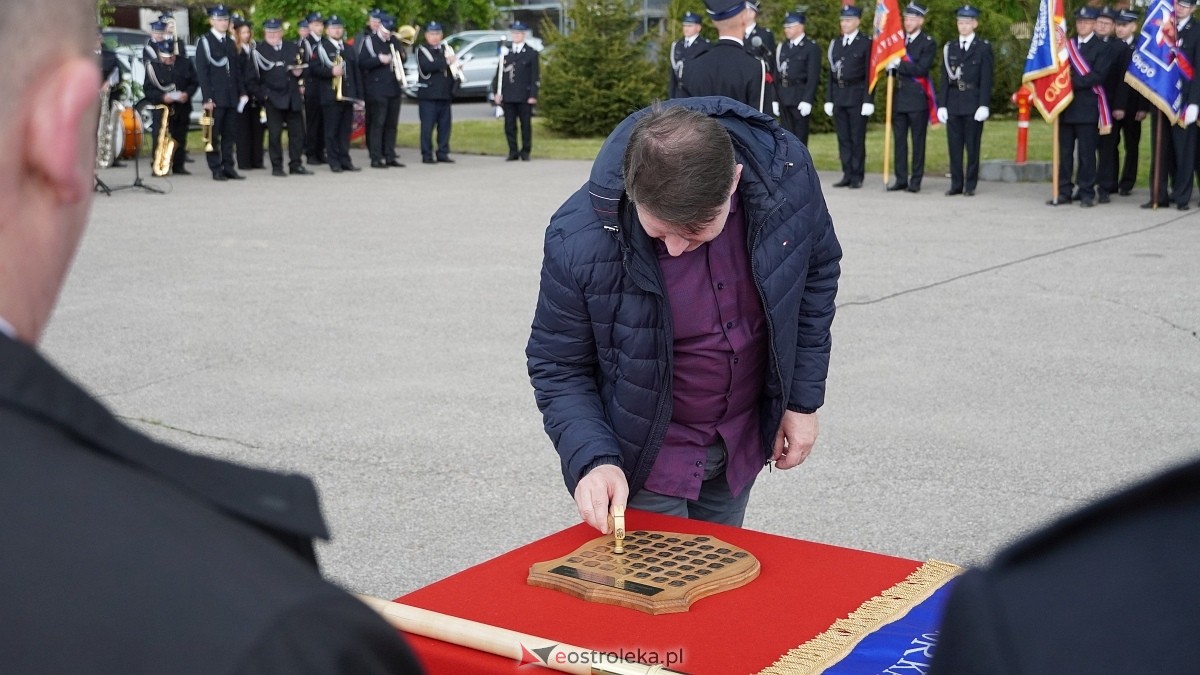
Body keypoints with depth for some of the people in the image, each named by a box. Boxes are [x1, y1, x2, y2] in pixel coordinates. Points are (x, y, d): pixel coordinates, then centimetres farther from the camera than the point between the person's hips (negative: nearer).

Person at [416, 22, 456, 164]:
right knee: (427, 126, -4)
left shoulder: (446, 50, 17)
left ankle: (443, 154, 12)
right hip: (428, 95, -5)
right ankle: (426, 155, 1)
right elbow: (426, 66, -19)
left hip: (445, 94, 5)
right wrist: (445, 62, -22)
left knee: (444, 125, 5)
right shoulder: (422, 50, -2)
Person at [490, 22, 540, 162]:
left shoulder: (531, 53, 4)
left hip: (524, 96, -3)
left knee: (526, 124, 2)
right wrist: (496, 92, 1)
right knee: (509, 125, 2)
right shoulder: (505, 52, 13)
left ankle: (525, 152, 10)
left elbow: (534, 76, -1)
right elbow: (499, 74, 10)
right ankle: (513, 152, 8)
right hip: (508, 96, 3)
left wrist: (533, 95, -9)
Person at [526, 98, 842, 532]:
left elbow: (816, 274, 0)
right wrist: (593, 460, -29)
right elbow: (557, 369, -14)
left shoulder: (787, 176, -20)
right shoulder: (580, 240, -29)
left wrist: (804, 399, 1)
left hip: (743, 443, 4)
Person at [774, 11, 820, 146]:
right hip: (784, 97, 6)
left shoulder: (811, 47, -5)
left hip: (801, 97, -6)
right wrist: (775, 99, 8)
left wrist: (807, 100, -18)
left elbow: (813, 77, -11)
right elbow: (777, 74, 13)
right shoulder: (782, 47, 13)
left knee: (800, 135, -1)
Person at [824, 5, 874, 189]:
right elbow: (831, 72, 15)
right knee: (843, 138, 6)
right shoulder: (835, 44, 14)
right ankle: (847, 175, 11)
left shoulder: (866, 43, -2)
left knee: (857, 138, -2)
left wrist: (868, 100, -12)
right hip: (838, 96, 5)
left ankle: (857, 177, 3)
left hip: (857, 96, -5)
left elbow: (870, 74, -6)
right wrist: (829, 99, 10)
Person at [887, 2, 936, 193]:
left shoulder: (928, 43, -3)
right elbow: (891, 63, 15)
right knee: (899, 140, 6)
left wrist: (900, 64, -17)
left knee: (918, 141, 1)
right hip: (899, 97, 5)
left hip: (917, 99, -5)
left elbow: (921, 69, -15)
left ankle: (915, 181, 5)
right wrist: (891, 66, -7)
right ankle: (901, 179, 11)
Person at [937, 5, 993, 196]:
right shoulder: (949, 47, 12)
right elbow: (945, 78, 9)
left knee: (972, 146, 1)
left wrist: (983, 105, -13)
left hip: (973, 104, -3)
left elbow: (986, 79, -4)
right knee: (954, 146, 4)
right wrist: (942, 105, 2)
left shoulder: (984, 47, 2)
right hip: (953, 103, 3)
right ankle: (956, 184, 10)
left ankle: (970, 185, 7)